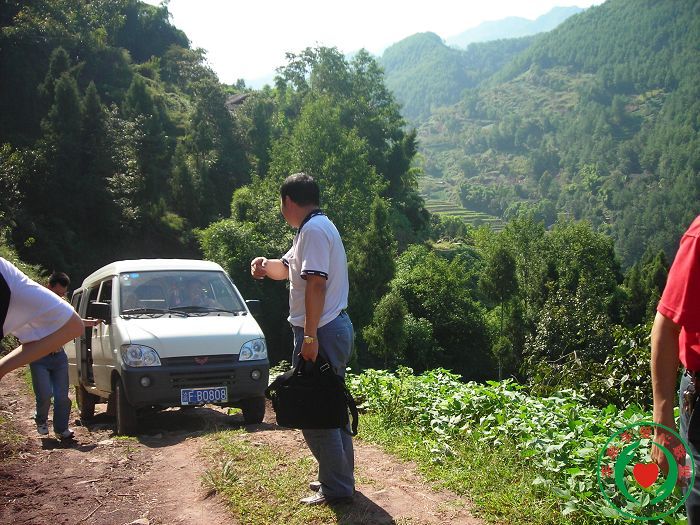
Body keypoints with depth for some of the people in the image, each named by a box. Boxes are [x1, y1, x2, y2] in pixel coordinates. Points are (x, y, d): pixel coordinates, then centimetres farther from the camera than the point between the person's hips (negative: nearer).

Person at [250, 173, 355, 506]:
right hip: (336, 328, 11)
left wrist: (310, 336, -25)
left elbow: (316, 283, -24)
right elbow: (286, 269, 26)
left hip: (320, 332, -11)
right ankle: (339, 477, 28)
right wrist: (265, 264, 4)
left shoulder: (313, 230, -15)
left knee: (314, 411, -5)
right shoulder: (315, 228, 18)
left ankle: (336, 487, 2)